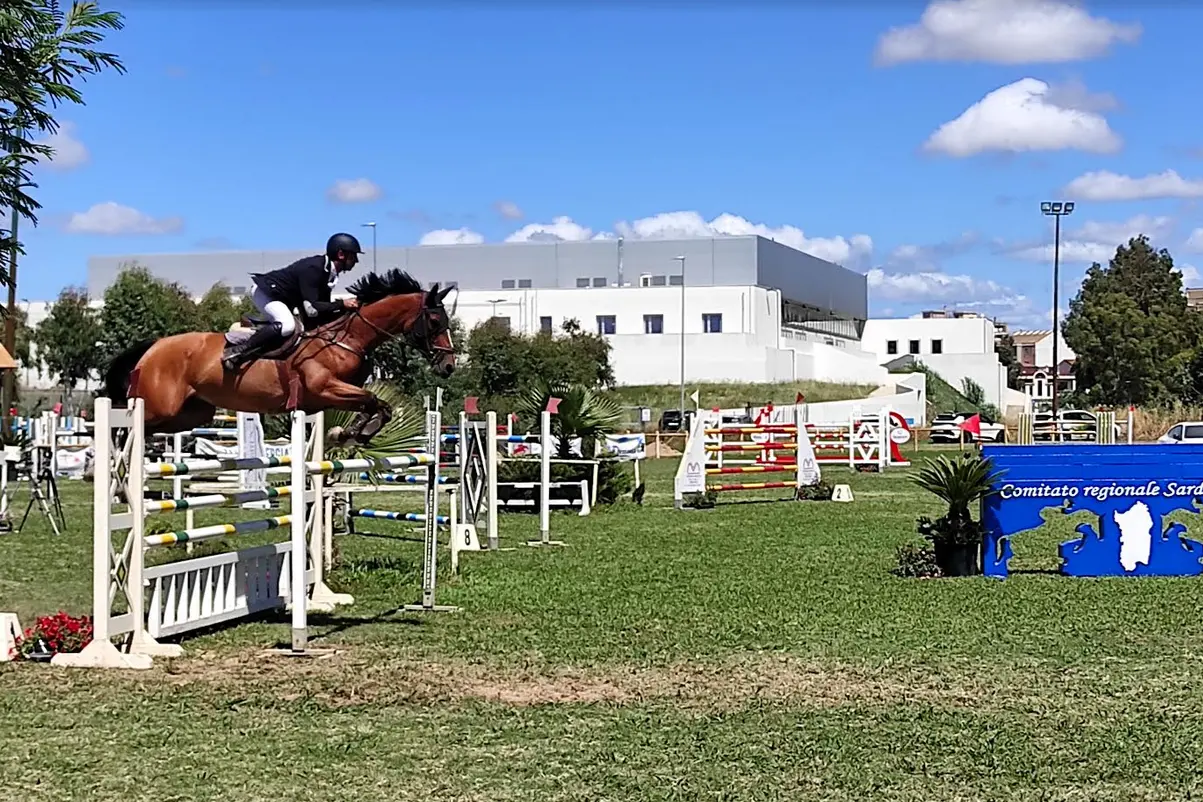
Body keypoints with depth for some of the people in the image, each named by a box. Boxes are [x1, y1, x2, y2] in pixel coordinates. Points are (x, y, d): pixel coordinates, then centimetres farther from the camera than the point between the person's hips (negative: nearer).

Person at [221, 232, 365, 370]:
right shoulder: (313, 269, -29)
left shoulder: (328, 272, 0)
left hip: (282, 299, 10)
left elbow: (322, 306, 5)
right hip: (265, 293, -10)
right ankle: (236, 351, -29)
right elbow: (311, 309, -34)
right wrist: (341, 304, -31)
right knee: (287, 325, -33)